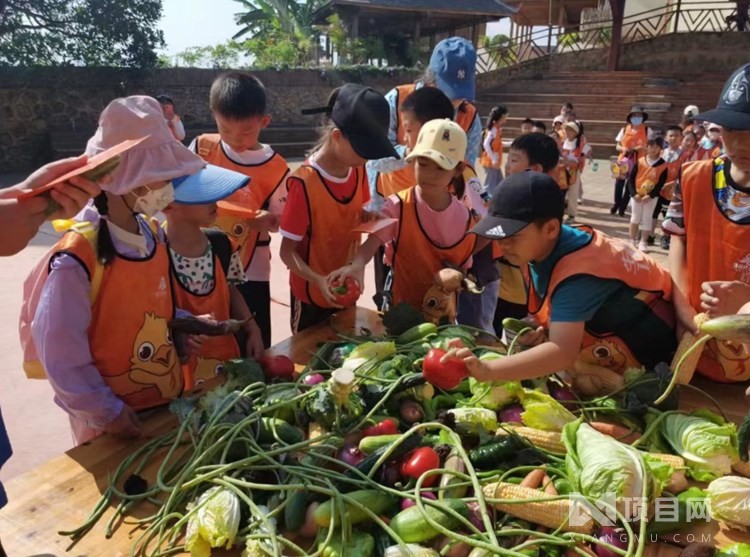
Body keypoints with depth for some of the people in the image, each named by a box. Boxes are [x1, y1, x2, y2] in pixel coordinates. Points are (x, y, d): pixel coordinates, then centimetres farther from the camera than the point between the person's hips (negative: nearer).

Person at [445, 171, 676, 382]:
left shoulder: (577, 275, -38)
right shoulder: (545, 246, -12)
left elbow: (563, 352, -48)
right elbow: (569, 309, 3)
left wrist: (488, 370, -58)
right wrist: (544, 330, -19)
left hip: (646, 342, -8)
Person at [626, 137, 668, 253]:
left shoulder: (663, 165, -7)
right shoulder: (640, 162, -5)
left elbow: (661, 183, -9)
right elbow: (630, 178, -4)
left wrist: (650, 195, -19)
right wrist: (634, 193, -15)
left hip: (651, 197, 0)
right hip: (637, 195, 1)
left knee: (647, 219, 5)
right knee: (635, 217, 8)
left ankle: (643, 242, 15)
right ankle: (632, 240, 20)